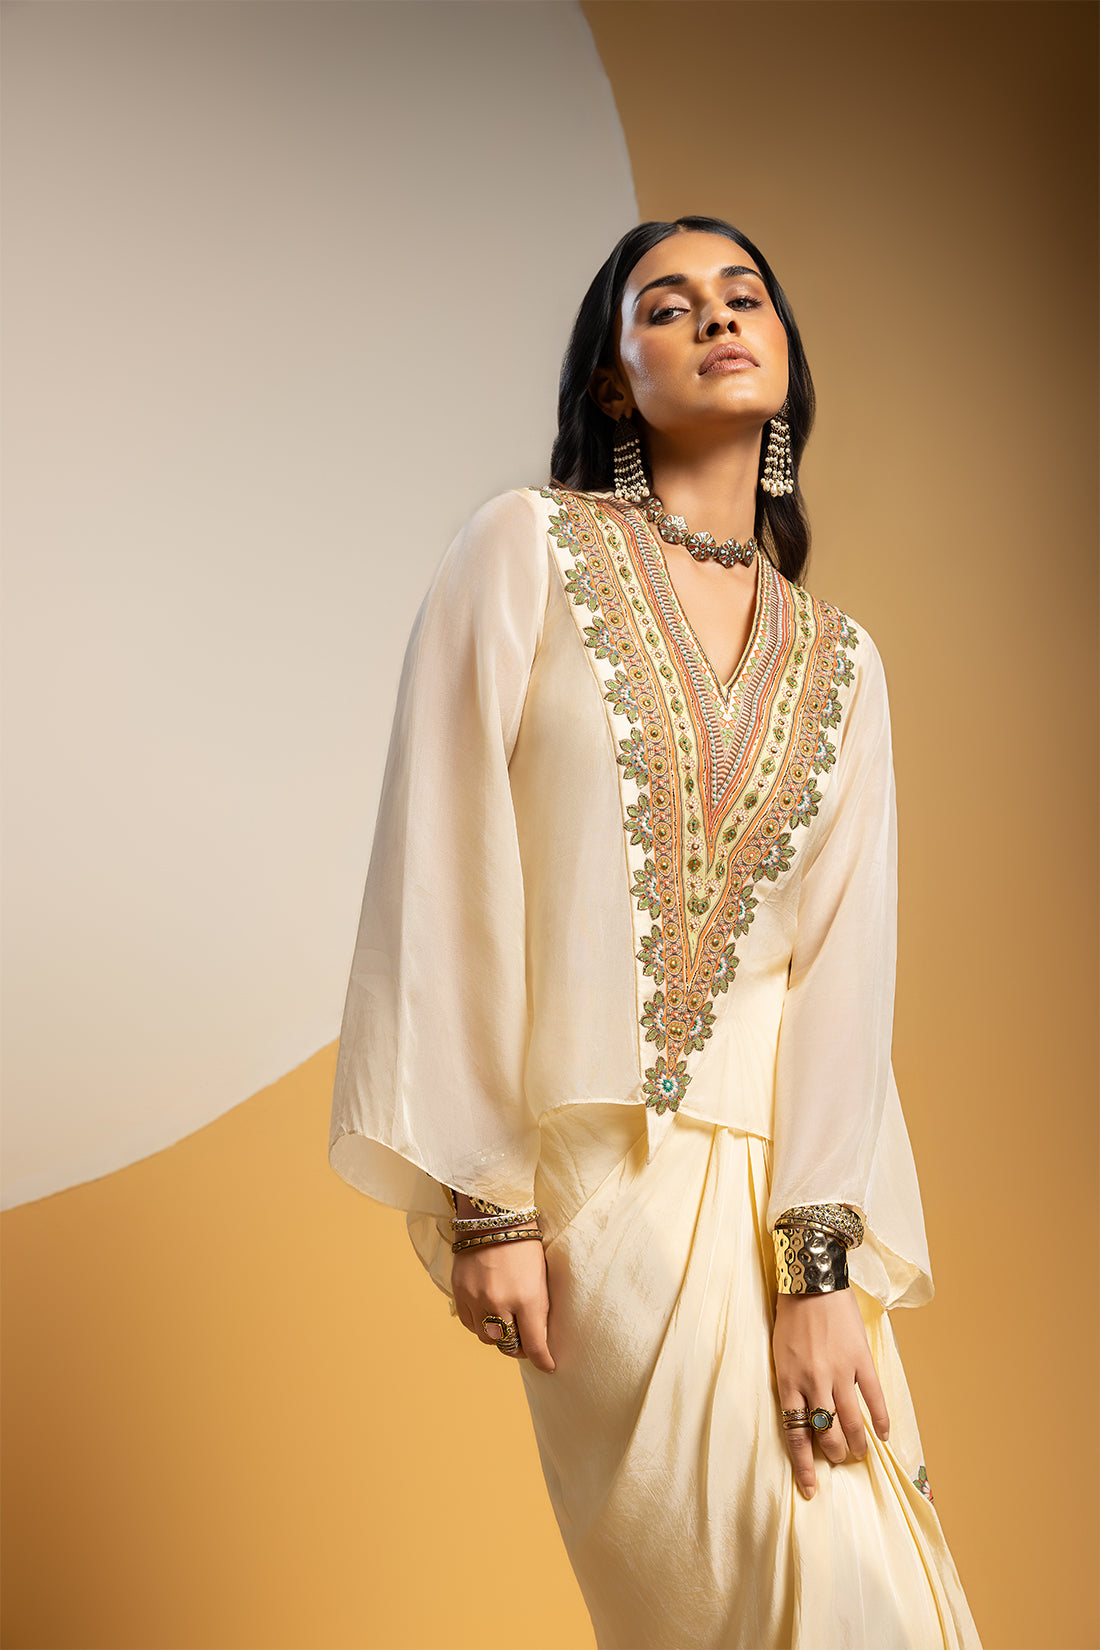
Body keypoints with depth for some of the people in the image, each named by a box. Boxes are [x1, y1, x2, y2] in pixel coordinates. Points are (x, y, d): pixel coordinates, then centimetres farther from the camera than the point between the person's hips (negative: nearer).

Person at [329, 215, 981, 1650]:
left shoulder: (841, 658, 10)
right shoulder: (530, 549, -1)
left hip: (778, 1169, 4)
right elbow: (450, 871, -7)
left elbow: (846, 957, -1)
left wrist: (821, 1260, -11)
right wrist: (483, 1200, -10)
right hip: (594, 1168, -4)